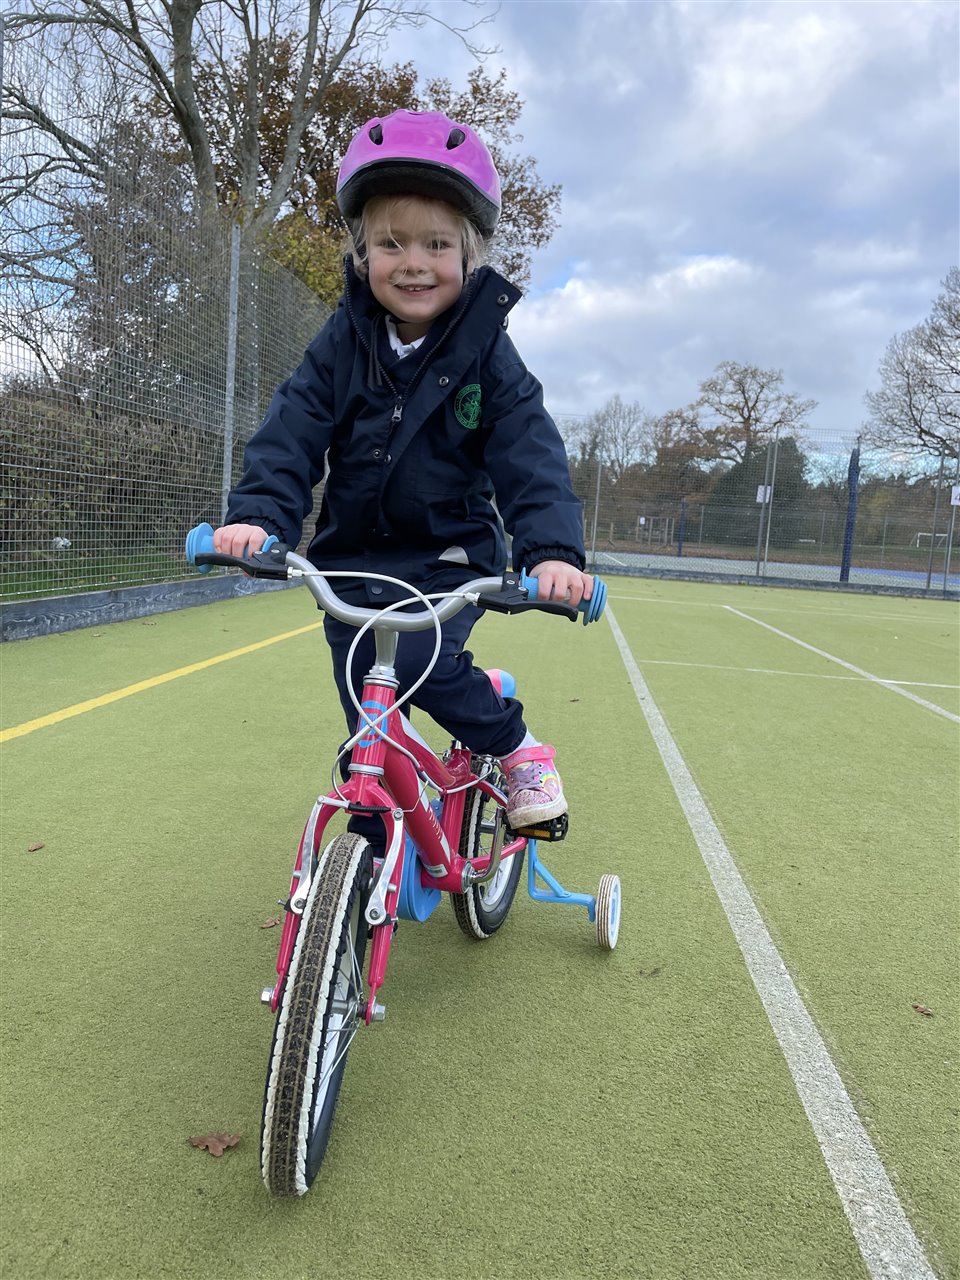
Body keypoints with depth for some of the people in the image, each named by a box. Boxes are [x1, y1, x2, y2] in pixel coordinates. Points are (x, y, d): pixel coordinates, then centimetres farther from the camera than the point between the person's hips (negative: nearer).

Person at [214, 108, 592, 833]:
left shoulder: (486, 353, -9)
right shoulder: (343, 344, -3)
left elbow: (531, 456, -18)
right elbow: (292, 434, -11)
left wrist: (554, 549, -35)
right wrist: (257, 515, -29)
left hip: (451, 558, -3)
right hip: (353, 560, 3)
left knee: (417, 658, -29)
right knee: (368, 721, 7)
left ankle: (517, 746, -2)